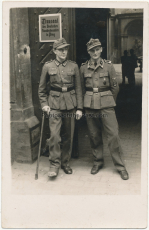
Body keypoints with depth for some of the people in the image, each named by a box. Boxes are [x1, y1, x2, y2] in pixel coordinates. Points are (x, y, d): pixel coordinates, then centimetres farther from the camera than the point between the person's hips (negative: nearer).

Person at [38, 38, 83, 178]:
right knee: (54, 135, -10)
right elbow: (42, 88, 9)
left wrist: (79, 108, 2)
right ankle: (54, 165, 2)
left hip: (70, 104, 2)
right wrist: (44, 104, -2)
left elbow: (78, 88, 6)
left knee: (69, 136, 8)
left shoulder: (73, 66, 6)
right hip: (54, 104, -2)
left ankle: (65, 162, 23)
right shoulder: (48, 67, 3)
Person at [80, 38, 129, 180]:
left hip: (106, 105, -1)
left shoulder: (108, 65, 0)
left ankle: (120, 166, 8)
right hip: (90, 106, 2)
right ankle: (98, 161, 26)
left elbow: (115, 87, 7)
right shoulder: (83, 68, 4)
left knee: (113, 135, -4)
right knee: (94, 136, 8)